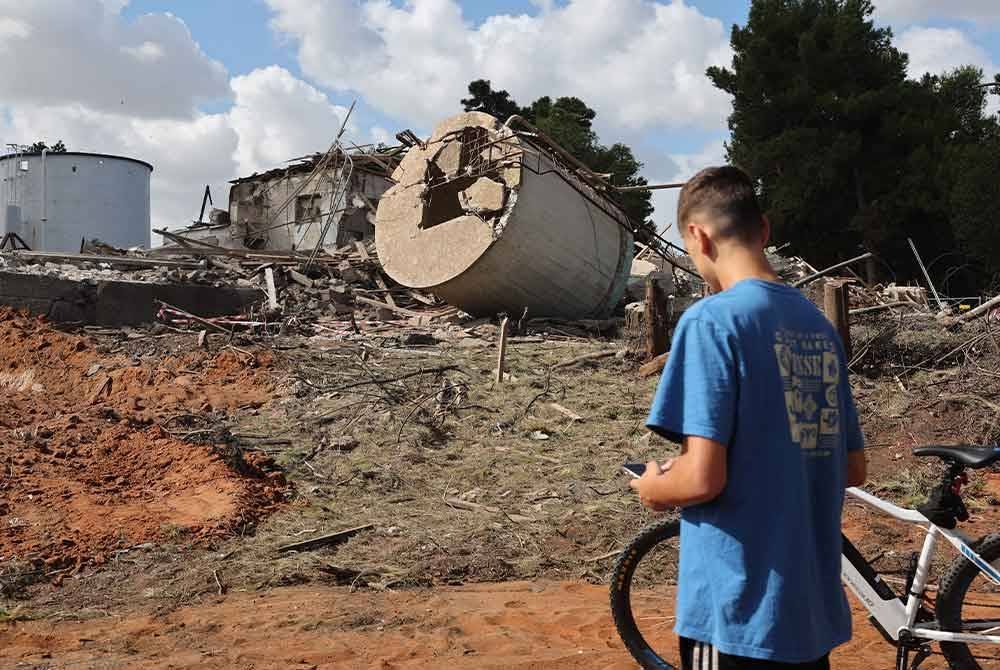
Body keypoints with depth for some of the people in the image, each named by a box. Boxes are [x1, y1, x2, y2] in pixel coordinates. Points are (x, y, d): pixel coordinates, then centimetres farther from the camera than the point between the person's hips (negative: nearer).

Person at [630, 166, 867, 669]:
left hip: (739, 609, -7)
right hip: (815, 606, 7)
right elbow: (852, 470, 11)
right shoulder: (818, 324, 6)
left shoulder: (712, 319, -16)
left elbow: (702, 478, -21)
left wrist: (652, 488, -1)